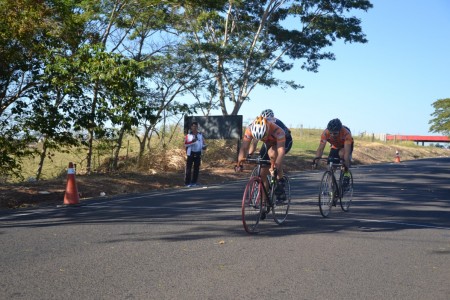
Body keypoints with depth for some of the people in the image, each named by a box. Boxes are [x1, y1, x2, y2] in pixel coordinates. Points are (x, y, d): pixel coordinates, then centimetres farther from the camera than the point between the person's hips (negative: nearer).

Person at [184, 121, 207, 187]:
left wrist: (204, 147, -7)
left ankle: (194, 182, 13)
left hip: (198, 154, 3)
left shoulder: (200, 135, 12)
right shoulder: (188, 135, 2)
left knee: (196, 168, 5)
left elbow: (203, 143, 17)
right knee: (188, 168, -6)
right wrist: (192, 141, -23)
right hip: (190, 153, -3)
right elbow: (185, 144, -7)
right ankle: (187, 182, -4)